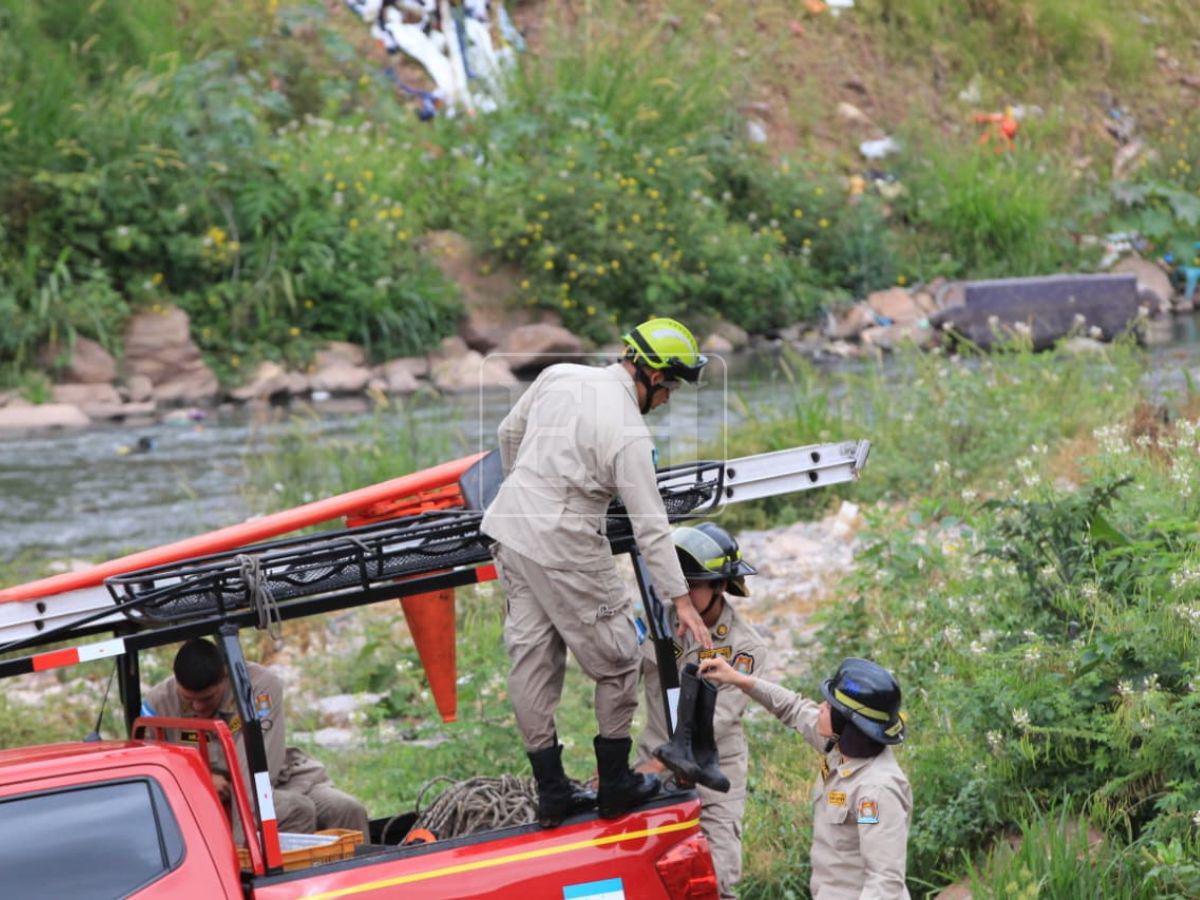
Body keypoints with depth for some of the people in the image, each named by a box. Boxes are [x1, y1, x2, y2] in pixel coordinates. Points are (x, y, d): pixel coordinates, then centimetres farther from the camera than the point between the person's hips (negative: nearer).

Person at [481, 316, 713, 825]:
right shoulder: (629, 435, -18)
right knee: (615, 660, 8)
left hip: (509, 529, 8)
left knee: (532, 658, 11)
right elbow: (650, 527, -15)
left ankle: (551, 793, 17)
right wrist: (680, 600, -8)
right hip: (565, 549, -8)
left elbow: (510, 433, 16)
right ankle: (615, 787, 16)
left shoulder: (559, 377, 1)